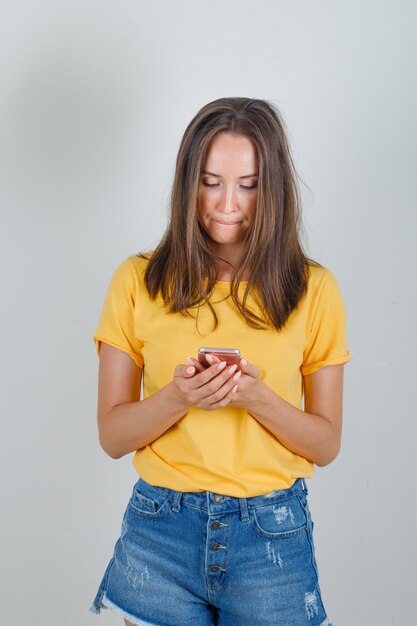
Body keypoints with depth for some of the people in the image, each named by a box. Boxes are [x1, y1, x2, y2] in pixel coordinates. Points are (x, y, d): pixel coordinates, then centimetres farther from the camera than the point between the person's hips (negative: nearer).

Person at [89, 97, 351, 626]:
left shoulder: (314, 289, -3)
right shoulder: (138, 280, -3)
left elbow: (326, 444, -1)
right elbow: (112, 436, -1)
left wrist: (257, 396, -18)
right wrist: (179, 397, -20)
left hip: (273, 536, 0)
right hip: (161, 529, 0)